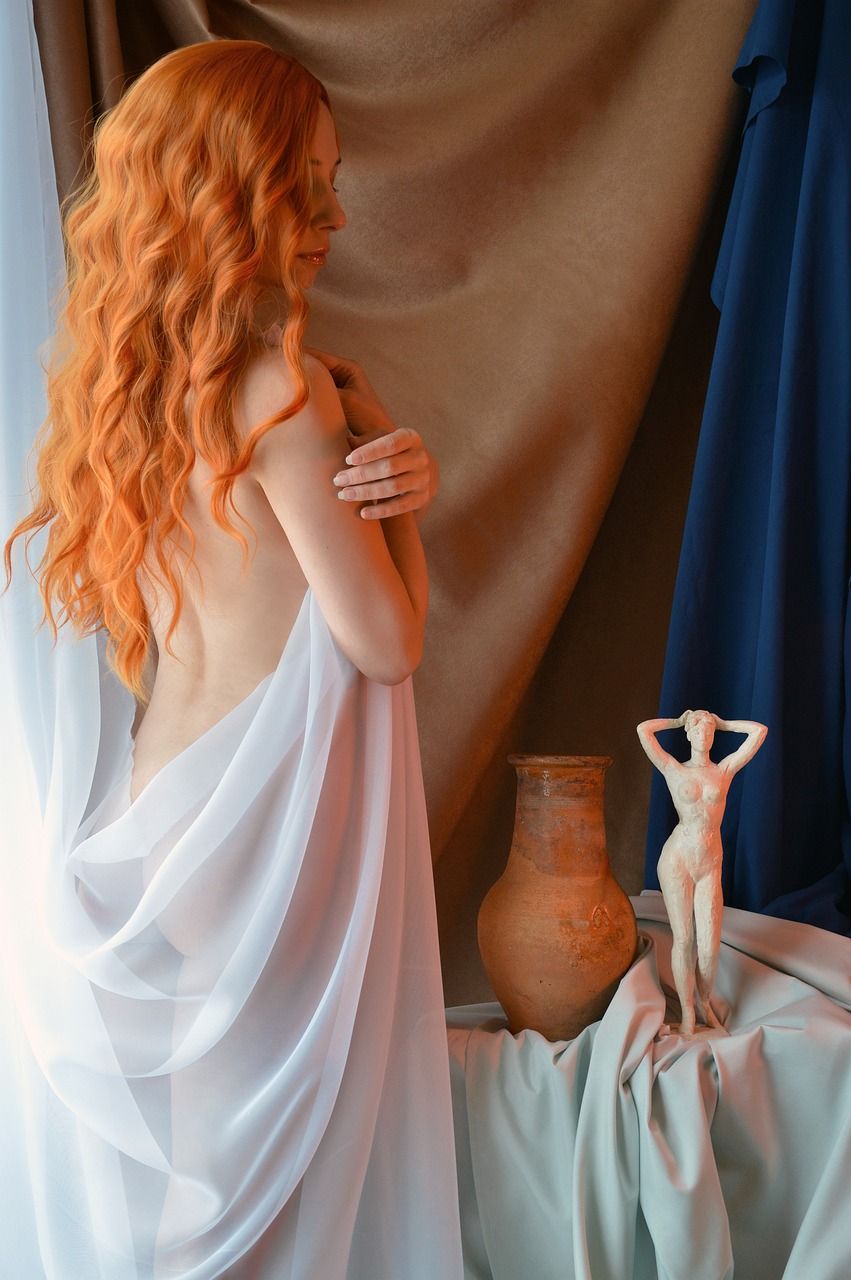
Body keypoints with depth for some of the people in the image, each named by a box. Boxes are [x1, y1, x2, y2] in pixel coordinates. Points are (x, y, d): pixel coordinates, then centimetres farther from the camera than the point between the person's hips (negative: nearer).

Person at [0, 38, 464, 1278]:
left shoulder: (122, 383, 6)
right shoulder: (283, 392, -18)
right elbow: (390, 641, -13)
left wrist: (395, 483, -5)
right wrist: (387, 452, -3)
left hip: (148, 811, 8)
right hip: (273, 817, -7)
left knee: (154, 1165, 19)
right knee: (279, 1166, 9)